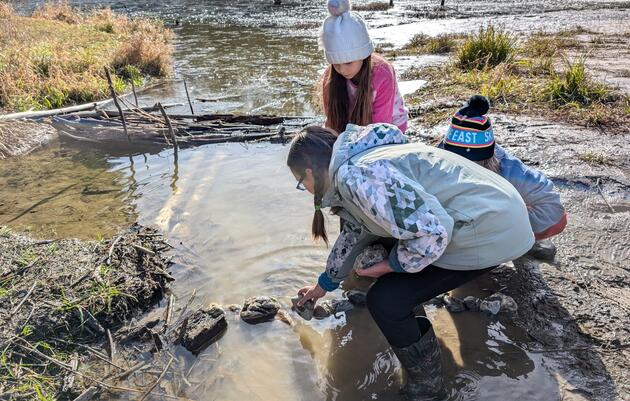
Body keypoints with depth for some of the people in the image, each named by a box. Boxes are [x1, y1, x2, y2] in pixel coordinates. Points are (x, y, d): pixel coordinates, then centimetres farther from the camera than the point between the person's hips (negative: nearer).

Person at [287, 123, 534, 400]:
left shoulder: (356, 176, -22)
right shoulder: (356, 165, 11)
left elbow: (431, 232, -28)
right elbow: (353, 234, 25)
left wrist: (391, 265, -9)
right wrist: (324, 284, 36)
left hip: (492, 229, -10)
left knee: (385, 300, -9)